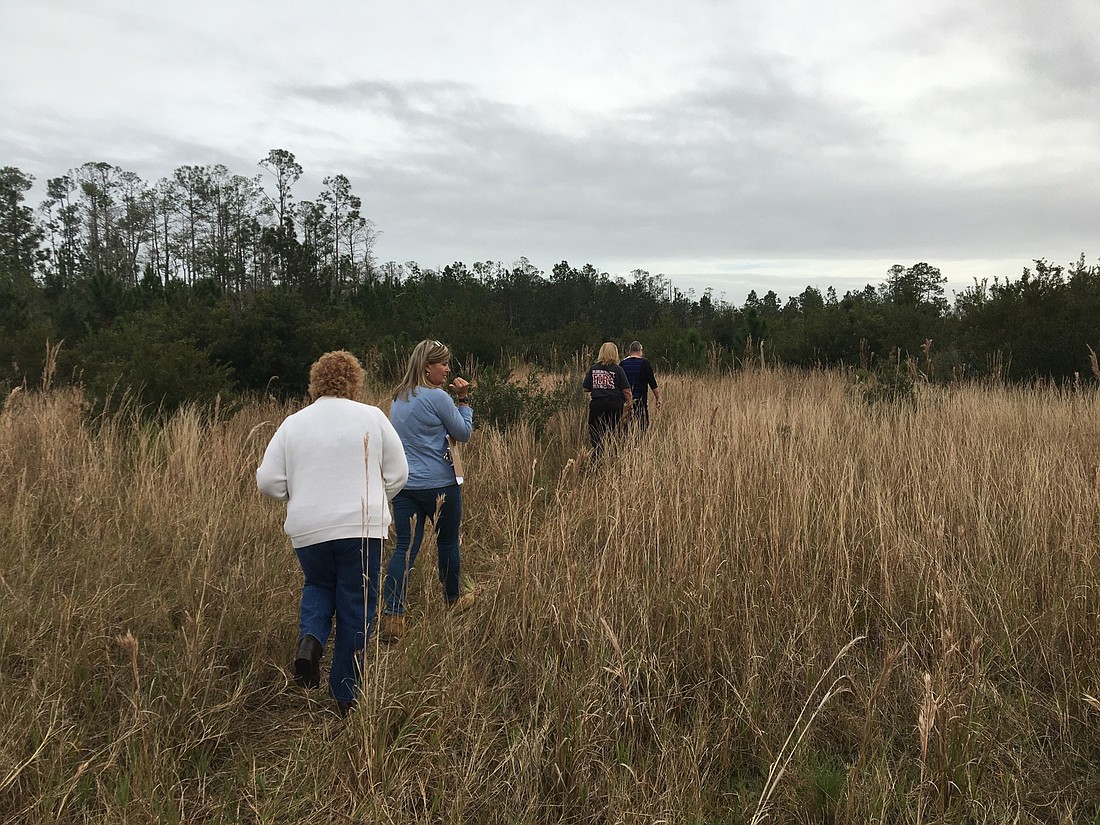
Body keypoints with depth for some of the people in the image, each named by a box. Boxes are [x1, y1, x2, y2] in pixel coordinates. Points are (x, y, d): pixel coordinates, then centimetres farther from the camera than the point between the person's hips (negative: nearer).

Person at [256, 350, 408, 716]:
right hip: (361, 527, -2)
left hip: (308, 530, 2)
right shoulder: (372, 417, -1)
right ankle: (345, 694, 15)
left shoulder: (292, 423, 4)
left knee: (318, 586, 28)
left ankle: (310, 639, 0)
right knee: (356, 607, 9)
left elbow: (267, 481, 2)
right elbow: (397, 473, 2)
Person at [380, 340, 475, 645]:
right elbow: (464, 433, -6)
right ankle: (453, 600, 34)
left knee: (405, 547, 2)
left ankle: (392, 615, -9)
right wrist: (463, 400, 0)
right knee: (448, 541, 15)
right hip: (438, 485, -5)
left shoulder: (398, 398, 10)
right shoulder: (437, 397, -14)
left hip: (403, 484, 6)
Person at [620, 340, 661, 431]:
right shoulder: (645, 363, -5)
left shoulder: (622, 364, 5)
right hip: (640, 399, -4)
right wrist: (657, 397, -2)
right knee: (642, 424, -2)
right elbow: (652, 383, -8)